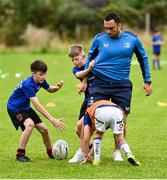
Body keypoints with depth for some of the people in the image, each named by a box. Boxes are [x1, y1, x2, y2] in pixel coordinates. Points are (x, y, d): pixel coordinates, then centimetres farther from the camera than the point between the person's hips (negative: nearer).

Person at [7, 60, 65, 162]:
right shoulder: (28, 85, -34)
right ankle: (20, 154, -23)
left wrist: (57, 87, -11)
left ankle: (51, 153, 28)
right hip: (14, 107, -8)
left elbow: (50, 89, 14)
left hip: (25, 107, 8)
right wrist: (52, 120, -42)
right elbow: (37, 106, -38)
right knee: (30, 124, -32)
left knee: (43, 129, 5)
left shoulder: (40, 80, -9)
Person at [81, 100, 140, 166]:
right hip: (117, 111, 2)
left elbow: (86, 138, 29)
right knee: (121, 140, 18)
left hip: (101, 112, -2)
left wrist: (86, 156, 39)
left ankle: (96, 160, 19)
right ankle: (129, 155, -10)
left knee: (98, 135, 28)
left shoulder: (88, 113, 38)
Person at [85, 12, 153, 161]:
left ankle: (117, 151, 22)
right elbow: (90, 58, 12)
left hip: (122, 86, 1)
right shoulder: (99, 39, -4)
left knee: (122, 120, 2)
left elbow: (143, 59, 12)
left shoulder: (133, 39, -3)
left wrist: (147, 81, 11)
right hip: (100, 84, -1)